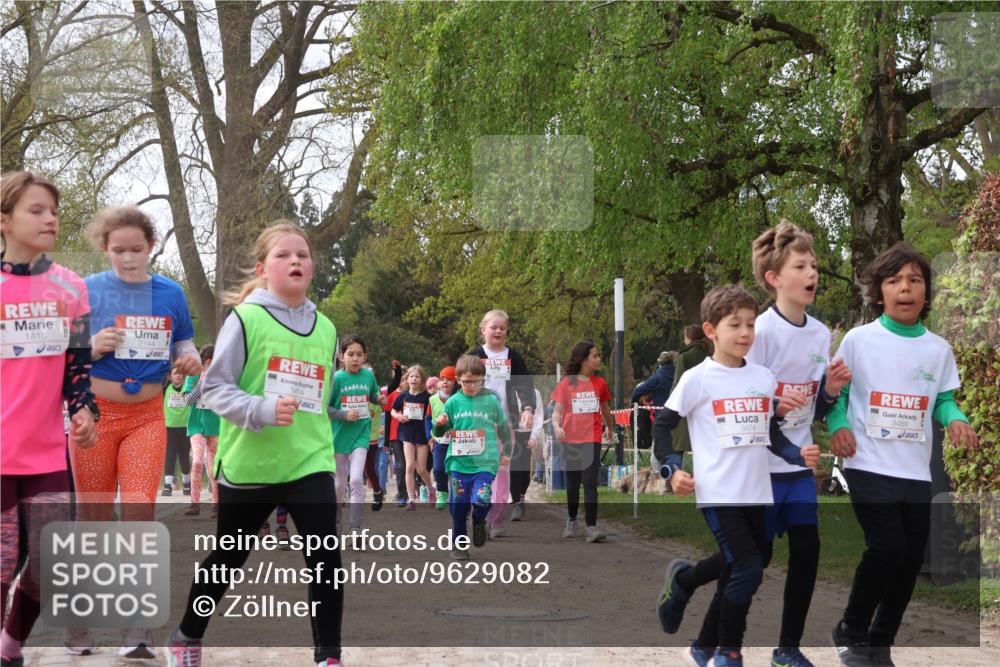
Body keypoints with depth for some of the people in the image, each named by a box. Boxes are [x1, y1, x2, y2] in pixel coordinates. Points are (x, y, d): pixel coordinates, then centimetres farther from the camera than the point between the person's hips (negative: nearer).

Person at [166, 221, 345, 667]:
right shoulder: (245, 318, -9)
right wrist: (263, 410, -24)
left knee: (326, 559, -10)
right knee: (227, 559, 12)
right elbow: (214, 388, -10)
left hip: (309, 463, 3)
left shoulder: (326, 329, 7)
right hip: (248, 465, -3)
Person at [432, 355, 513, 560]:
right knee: (458, 506, 5)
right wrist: (439, 424, -12)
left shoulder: (491, 401, 0)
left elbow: (504, 427, 15)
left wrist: (506, 452, 20)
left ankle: (479, 523, 15)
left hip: (485, 463, -2)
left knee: (481, 501, -19)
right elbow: (439, 433, 10)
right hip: (458, 463, 2)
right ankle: (459, 545, 23)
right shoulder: (453, 402, 3)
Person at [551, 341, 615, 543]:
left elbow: (605, 409, 20)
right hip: (571, 440, 0)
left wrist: (611, 428, 30)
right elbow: (557, 411, -1)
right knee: (572, 483, 12)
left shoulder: (599, 383, 5)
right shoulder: (567, 383, -1)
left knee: (590, 483, -11)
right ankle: (571, 521, 31)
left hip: (592, 439, 0)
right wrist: (556, 426, -20)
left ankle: (591, 527, -13)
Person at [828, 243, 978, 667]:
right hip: (870, 466, -4)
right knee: (887, 547, -17)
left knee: (910, 559, 7)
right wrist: (837, 425, -16)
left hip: (916, 471, 5)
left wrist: (955, 419, -9)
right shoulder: (858, 340, -4)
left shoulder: (938, 349, 5)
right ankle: (850, 632, 5)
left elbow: (943, 400, 12)